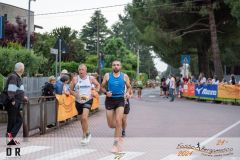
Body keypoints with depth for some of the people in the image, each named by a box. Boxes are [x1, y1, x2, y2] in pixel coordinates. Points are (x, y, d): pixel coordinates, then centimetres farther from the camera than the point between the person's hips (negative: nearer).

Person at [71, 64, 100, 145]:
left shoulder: (91, 78, -1)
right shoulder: (75, 79, -2)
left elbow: (98, 85, 16)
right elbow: (71, 90, 3)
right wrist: (76, 95, -15)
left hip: (88, 100, -2)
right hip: (79, 101, 2)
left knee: (84, 118, -20)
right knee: (82, 119, 13)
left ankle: (84, 135, -7)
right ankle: (87, 133, 35)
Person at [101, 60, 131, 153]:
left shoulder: (124, 76, 2)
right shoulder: (107, 75, 1)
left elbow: (129, 87, 12)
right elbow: (102, 87, 8)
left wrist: (128, 93, -10)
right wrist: (106, 92, -13)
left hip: (120, 100, -1)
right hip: (110, 100, 1)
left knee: (118, 120, -18)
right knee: (111, 125, 3)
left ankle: (116, 143, -9)